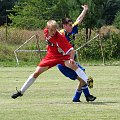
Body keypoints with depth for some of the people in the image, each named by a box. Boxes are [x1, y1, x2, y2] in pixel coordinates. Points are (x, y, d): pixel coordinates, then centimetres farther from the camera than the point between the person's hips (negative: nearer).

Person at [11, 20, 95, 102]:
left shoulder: (60, 38, -31)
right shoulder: (46, 31, -14)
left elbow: (72, 50, -34)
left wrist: (71, 58, -52)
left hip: (62, 56, -5)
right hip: (51, 56, 5)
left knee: (74, 66, -34)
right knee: (36, 73, 2)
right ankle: (21, 92, 14)